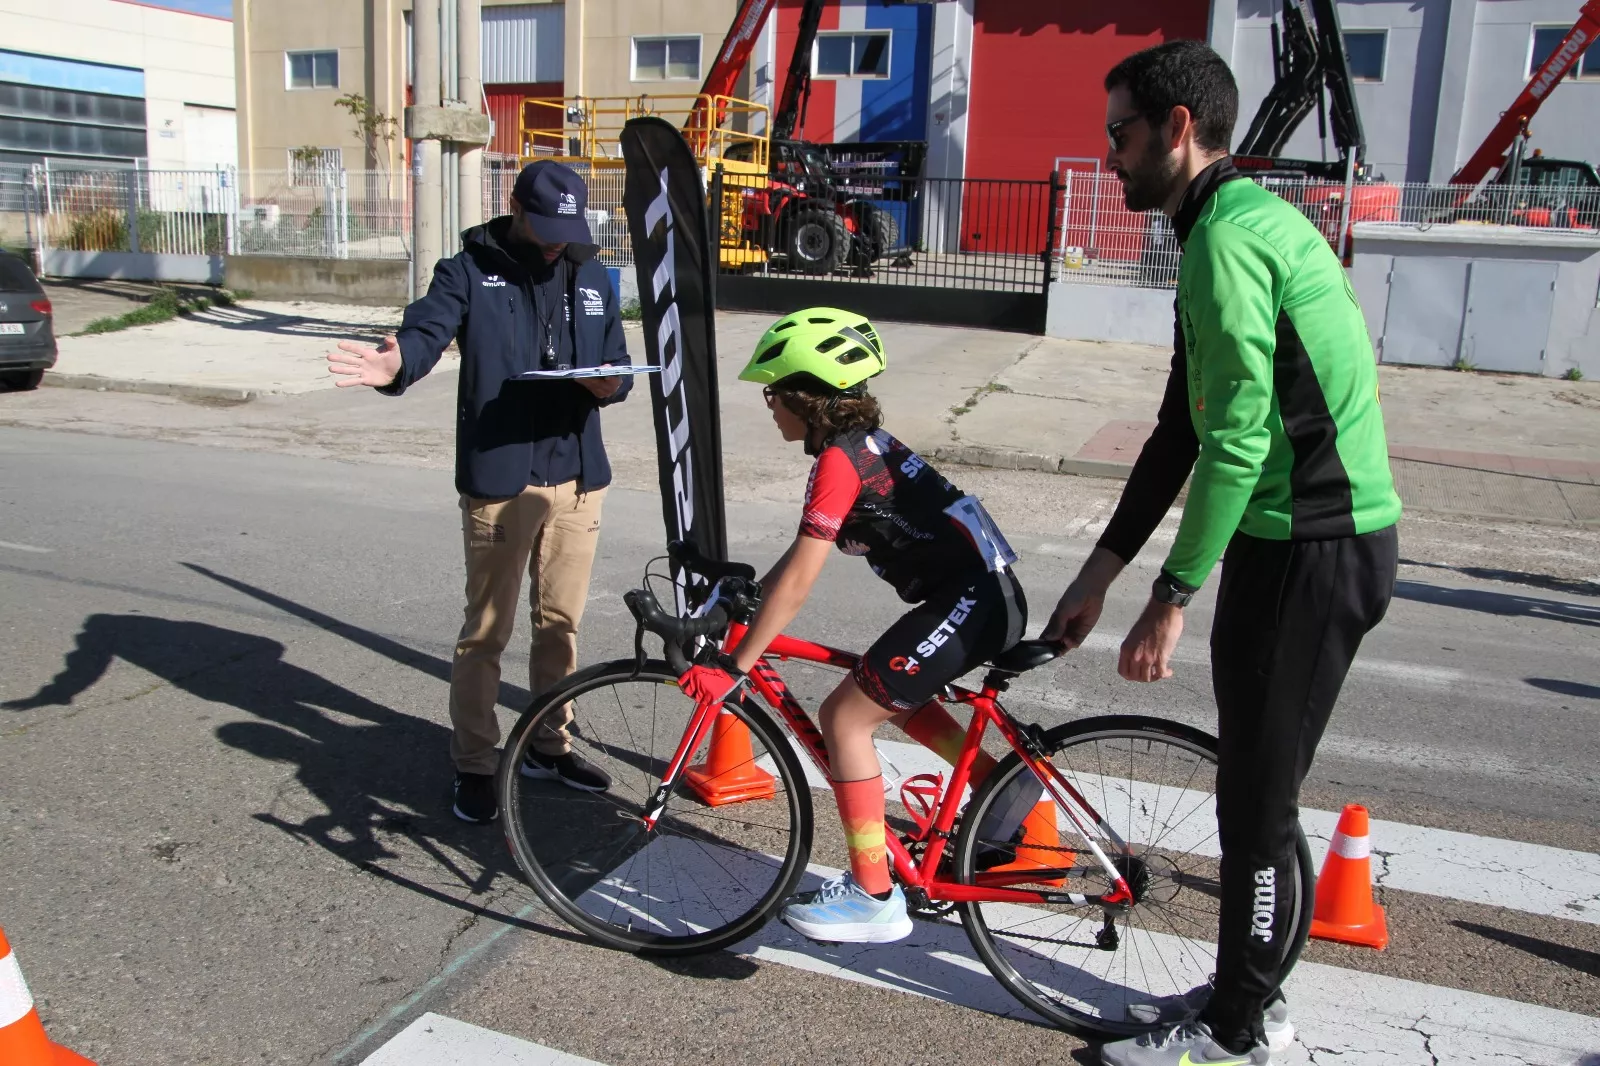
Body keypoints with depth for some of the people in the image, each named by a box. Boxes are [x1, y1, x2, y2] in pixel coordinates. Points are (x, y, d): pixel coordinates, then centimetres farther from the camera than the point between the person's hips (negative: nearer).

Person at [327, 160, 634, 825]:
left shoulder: (591, 278, 12)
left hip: (577, 477, 5)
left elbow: (618, 361, 15)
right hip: (499, 480, -4)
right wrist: (395, 365, -44)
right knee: (486, 632, 4)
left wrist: (609, 383, -10)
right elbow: (426, 329, -20)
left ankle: (550, 746, 32)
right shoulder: (470, 272, -3)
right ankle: (474, 766, 18)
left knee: (560, 623, 15)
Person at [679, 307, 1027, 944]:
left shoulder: (839, 460, -15)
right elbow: (802, 552, 19)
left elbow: (797, 583, -19)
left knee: (846, 717, -4)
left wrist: (733, 666, -15)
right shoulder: (863, 441, 14)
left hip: (970, 600, -10)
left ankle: (873, 899, 3)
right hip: (990, 591, 10)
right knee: (891, 695, 26)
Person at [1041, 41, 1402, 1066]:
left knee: (1257, 803, 3)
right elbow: (1185, 429, 15)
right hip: (1310, 535, 10)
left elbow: (1239, 436, -24)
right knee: (1254, 790, 19)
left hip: (1311, 550, -10)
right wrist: (1100, 569, 14)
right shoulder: (1244, 221, 16)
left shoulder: (1228, 234, -17)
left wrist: (1171, 598, -19)